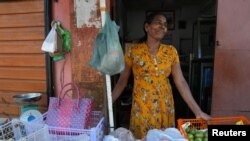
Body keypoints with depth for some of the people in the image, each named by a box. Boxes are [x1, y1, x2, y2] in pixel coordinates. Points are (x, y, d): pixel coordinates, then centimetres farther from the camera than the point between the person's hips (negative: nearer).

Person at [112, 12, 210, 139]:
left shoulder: (171, 51, -2)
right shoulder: (133, 51, -8)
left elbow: (181, 82, -4)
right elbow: (122, 80, -2)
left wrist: (198, 111, -7)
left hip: (165, 108, 2)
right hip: (141, 108, -2)